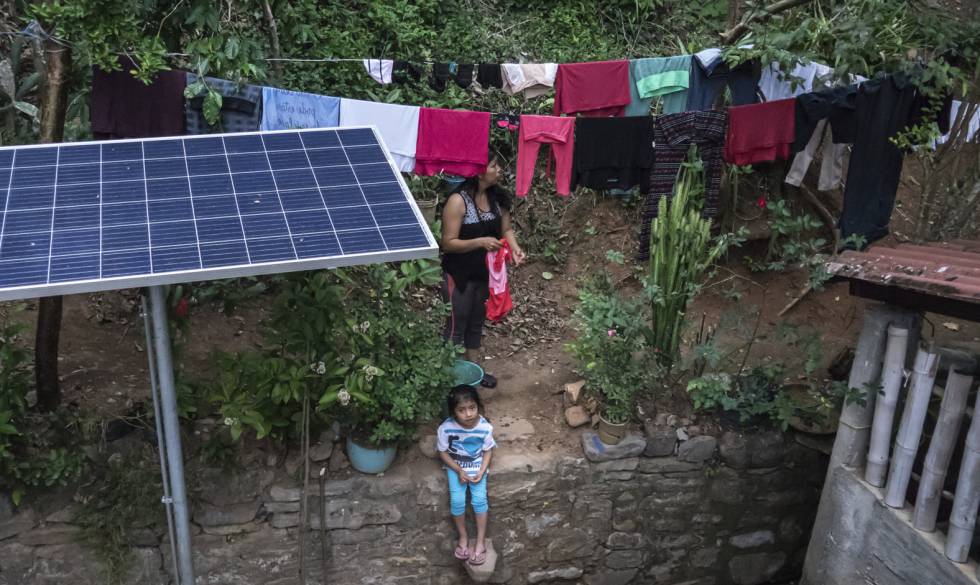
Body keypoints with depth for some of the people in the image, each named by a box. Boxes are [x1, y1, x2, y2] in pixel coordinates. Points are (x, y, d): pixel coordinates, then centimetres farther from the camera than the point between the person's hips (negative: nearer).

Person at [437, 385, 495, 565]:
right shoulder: (446, 428, -24)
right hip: (455, 466, 0)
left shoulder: (485, 427, -21)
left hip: (477, 466, 0)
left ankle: (481, 540, 2)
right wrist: (459, 470, -16)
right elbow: (442, 452, -9)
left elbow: (488, 451, -5)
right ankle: (463, 537, 8)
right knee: (457, 501, -15)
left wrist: (481, 472, -16)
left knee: (479, 499, -15)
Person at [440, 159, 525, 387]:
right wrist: (480, 242, -33)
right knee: (456, 326, 6)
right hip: (459, 275, -7)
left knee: (476, 322, 20)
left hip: (485, 272, 7)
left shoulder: (497, 197, -3)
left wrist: (515, 249, -14)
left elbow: (506, 229, 6)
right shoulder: (458, 201, -23)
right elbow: (448, 243, -21)